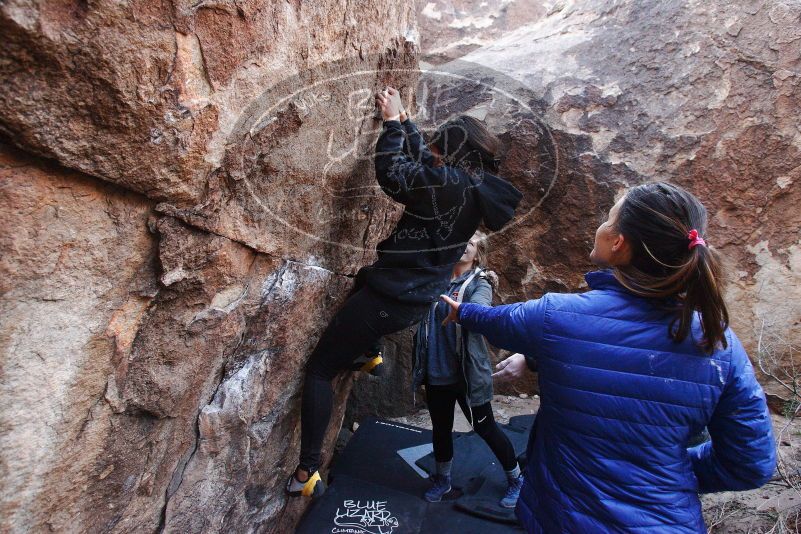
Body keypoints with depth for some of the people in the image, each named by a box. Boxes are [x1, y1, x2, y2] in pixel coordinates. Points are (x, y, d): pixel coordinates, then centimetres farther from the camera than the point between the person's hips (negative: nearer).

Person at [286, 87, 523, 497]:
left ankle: (308, 471, 8)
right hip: (416, 299, 9)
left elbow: (392, 173, -20)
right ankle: (368, 353, 44)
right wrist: (403, 120, 21)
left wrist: (392, 122, -6)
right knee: (364, 276, 41)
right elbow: (420, 166, 18)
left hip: (391, 298, -9)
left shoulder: (451, 184, -21)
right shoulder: (474, 187, 6)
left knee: (319, 370, 3)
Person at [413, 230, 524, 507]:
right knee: (441, 428, 20)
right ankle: (442, 479, 44)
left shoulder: (479, 284, -9)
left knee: (485, 428, 13)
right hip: (436, 372, 3)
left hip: (467, 373, -3)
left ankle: (516, 480, 37)